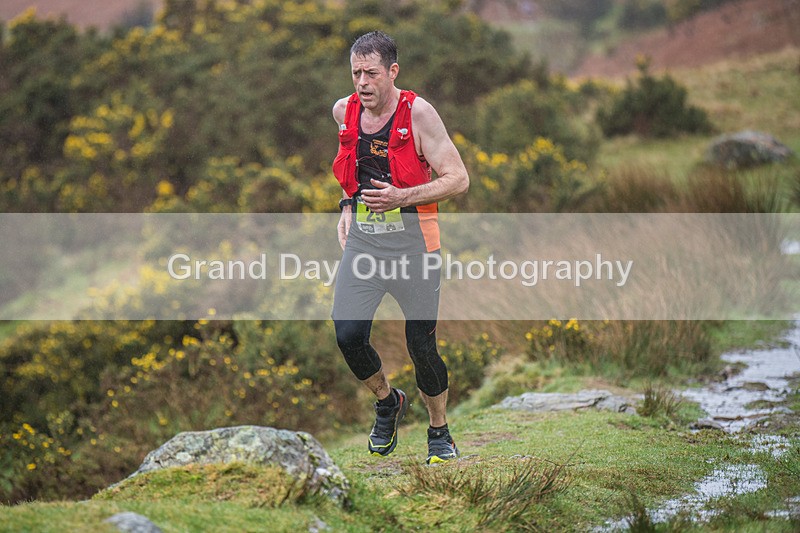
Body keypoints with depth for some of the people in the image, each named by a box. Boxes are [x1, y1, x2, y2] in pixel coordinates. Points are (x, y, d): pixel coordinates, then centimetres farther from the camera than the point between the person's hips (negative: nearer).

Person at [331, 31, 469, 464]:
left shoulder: (418, 112, -12)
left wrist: (402, 197, -22)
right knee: (347, 335, -9)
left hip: (412, 243, -4)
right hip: (362, 240, 4)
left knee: (421, 347, -1)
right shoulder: (344, 112, 3)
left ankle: (439, 433, 22)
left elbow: (458, 180, -12)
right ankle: (387, 402, 21)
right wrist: (348, 205, 13)